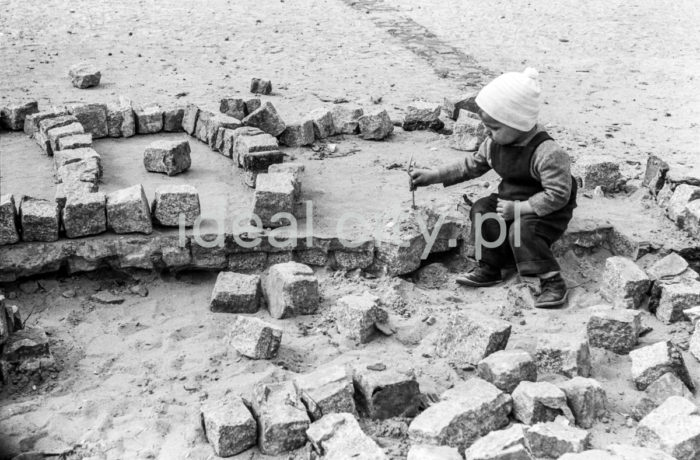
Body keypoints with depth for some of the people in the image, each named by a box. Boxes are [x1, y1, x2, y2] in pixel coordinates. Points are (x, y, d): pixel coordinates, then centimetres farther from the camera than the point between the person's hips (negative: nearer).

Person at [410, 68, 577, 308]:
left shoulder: (548, 153, -30)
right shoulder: (494, 143, -6)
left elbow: (557, 195, -27)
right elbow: (472, 165, 8)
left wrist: (518, 209, -30)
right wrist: (434, 176, 1)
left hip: (547, 209, -8)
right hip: (511, 198, 8)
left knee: (523, 231, -31)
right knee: (482, 210, -12)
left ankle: (552, 281, -14)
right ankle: (488, 268, 0)